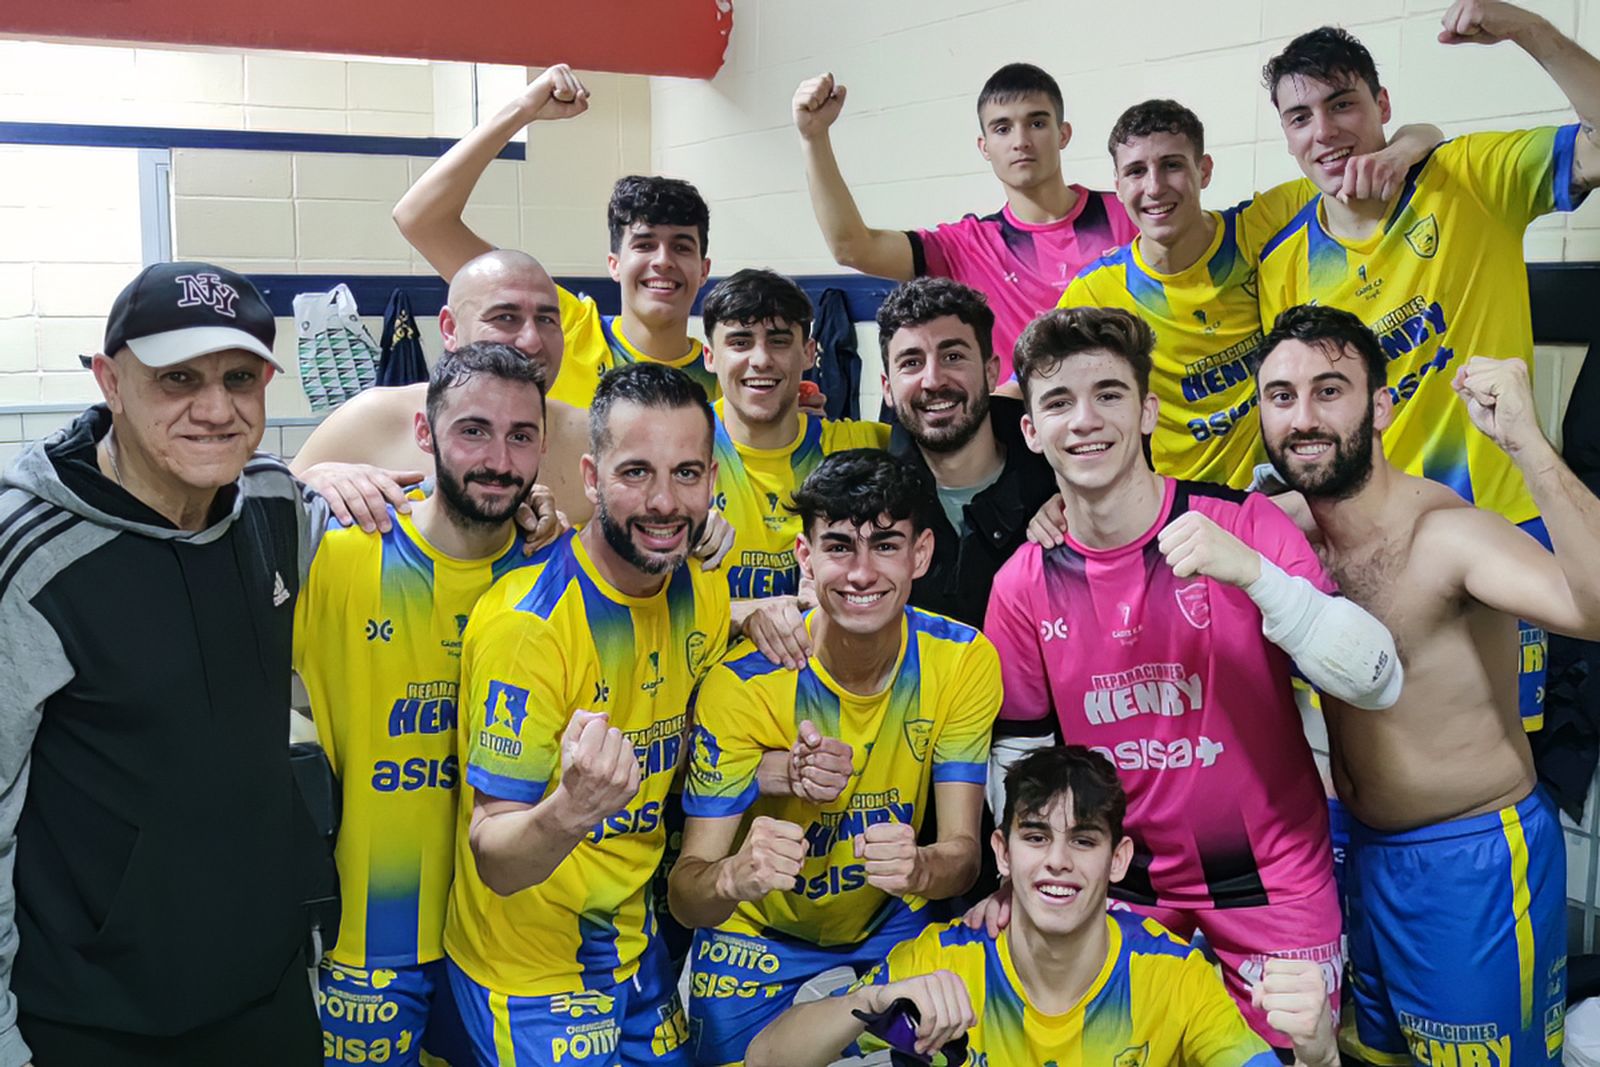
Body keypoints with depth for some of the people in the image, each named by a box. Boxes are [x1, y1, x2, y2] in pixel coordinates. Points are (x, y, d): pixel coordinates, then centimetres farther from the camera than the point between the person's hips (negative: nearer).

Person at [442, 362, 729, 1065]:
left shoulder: (704, 595, -5)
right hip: (530, 969, -6)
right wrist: (567, 814, -44)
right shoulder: (527, 626, -25)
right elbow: (494, 861, -23)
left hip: (637, 939, 6)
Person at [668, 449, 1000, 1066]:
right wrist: (733, 878, -51)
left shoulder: (964, 661, -20)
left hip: (894, 923, 2)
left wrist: (921, 868, -43)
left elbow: (963, 848, -18)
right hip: (762, 934, -2)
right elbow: (685, 894, -27)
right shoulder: (743, 686, -27)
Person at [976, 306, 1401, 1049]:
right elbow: (1022, 748, 5)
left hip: (1271, 883, -2)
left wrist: (1253, 574, -34)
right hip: (1122, 892, 2)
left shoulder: (1244, 524, -15)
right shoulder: (1023, 586, -6)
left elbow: (1377, 684, -22)